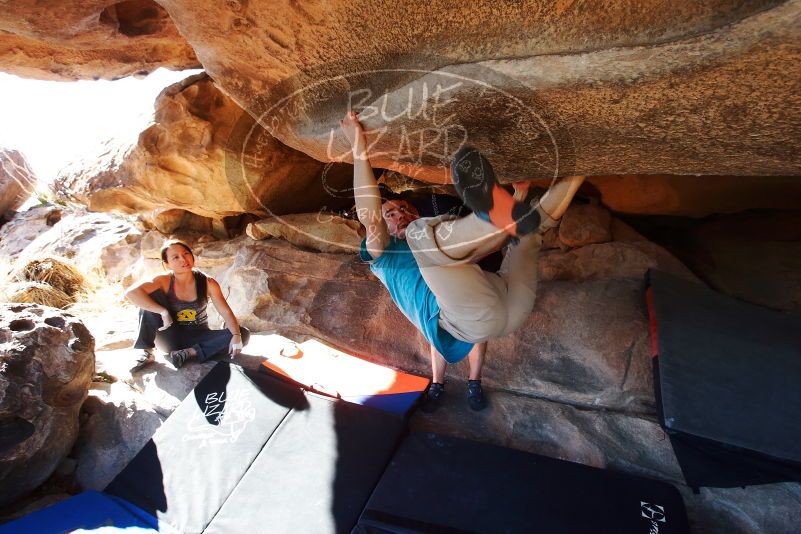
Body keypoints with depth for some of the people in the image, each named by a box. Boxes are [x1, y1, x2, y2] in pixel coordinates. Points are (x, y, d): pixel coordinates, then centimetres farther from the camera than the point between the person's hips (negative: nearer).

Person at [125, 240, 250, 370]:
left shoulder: (208, 283, -13)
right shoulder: (164, 281, -15)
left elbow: (226, 312, -15)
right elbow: (131, 293, -31)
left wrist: (236, 336, -32)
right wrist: (163, 312, -37)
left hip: (198, 337, 1)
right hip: (170, 338, -1)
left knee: (243, 334, -23)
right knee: (150, 298, -21)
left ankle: (190, 353, -22)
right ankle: (147, 353, -15)